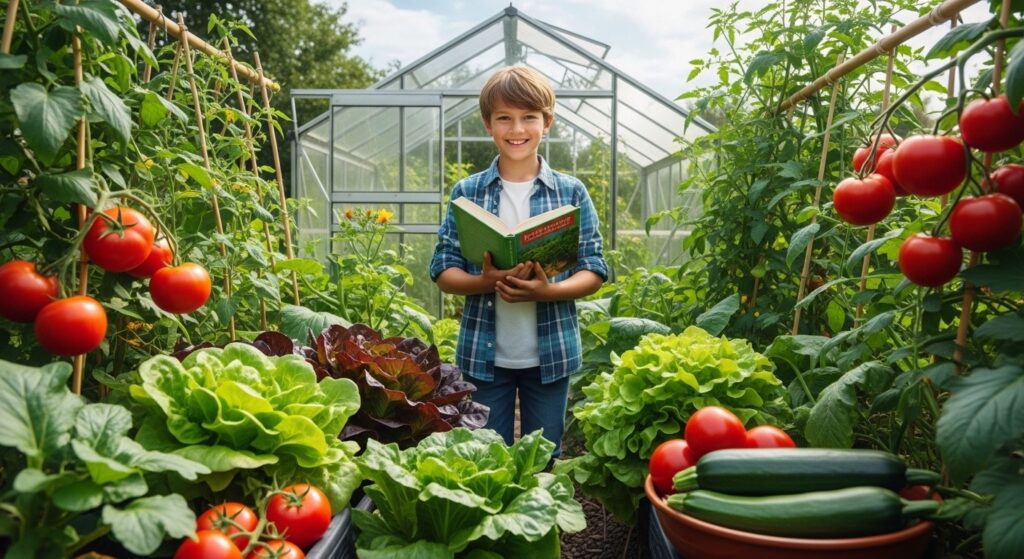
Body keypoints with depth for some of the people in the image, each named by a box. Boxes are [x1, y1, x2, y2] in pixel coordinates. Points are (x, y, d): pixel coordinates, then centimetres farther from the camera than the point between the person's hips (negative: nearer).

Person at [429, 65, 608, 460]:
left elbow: (594, 270, -1)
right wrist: (485, 282, -21)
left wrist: (548, 290, -20)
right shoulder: (467, 192, 1)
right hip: (484, 354, 0)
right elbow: (442, 269, 0)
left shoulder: (572, 193, 0)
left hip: (550, 354, 0)